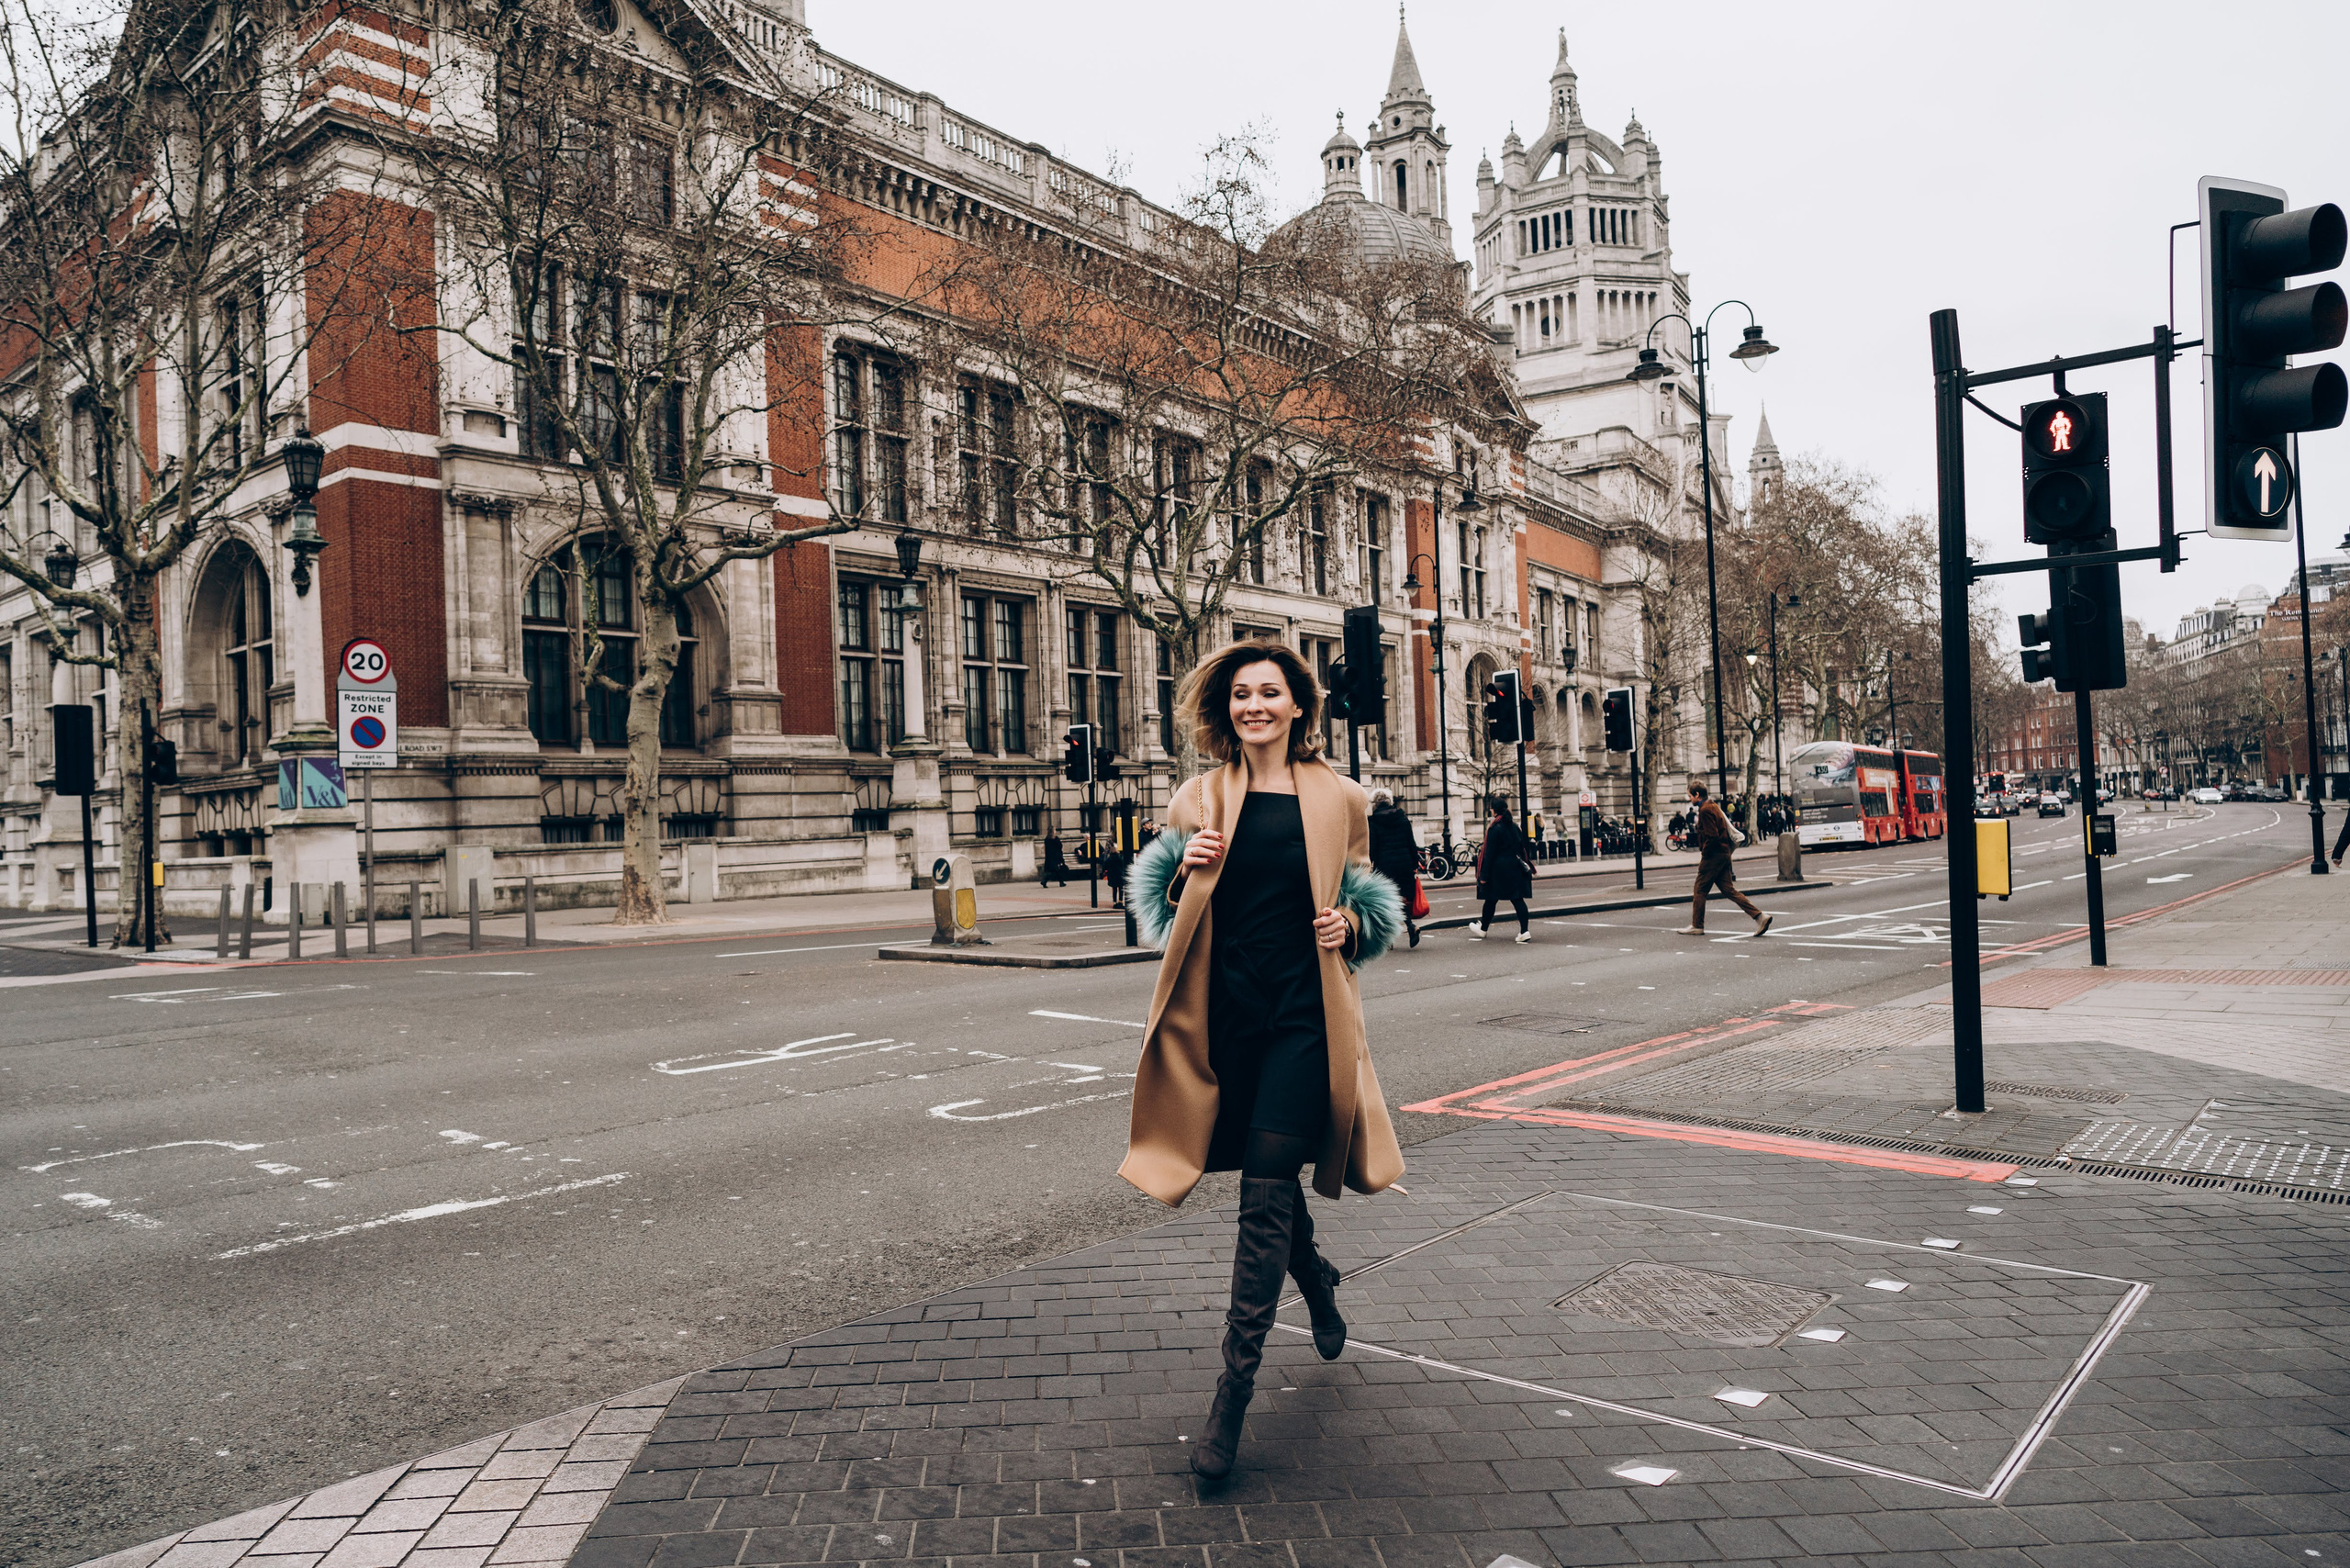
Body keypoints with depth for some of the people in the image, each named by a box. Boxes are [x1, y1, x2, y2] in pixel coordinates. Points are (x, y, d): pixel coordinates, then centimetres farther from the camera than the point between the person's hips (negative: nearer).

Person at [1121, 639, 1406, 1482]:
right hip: (1226, 1008, 2)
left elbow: (1367, 898, 17)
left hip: (1304, 1013, -2)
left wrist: (1349, 924, -5)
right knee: (1270, 1184, 16)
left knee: (1264, 1199, -6)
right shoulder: (1203, 796, 4)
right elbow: (1160, 897, 13)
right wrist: (1190, 870, -8)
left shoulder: (1337, 798, 3)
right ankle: (1319, 1285, 48)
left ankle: (1233, 1392, 3)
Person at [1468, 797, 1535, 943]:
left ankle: (1483, 929, 23)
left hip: (1498, 869, -6)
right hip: (1515, 868, 6)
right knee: (1517, 899, 2)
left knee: (1491, 900, 9)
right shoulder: (1514, 826, 8)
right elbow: (1523, 847, 13)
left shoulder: (1494, 829, -13)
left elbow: (1489, 853, -14)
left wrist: (1484, 875, -11)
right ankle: (1525, 931, -6)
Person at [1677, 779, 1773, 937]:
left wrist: (1703, 853, -12)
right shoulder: (1712, 806, 17)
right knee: (1729, 890, 6)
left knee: (1700, 890, 2)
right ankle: (1759, 916, -2)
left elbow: (1712, 836, -22)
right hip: (1723, 854, 9)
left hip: (1713, 856, -9)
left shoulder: (1705, 810, -14)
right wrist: (1689, 837, 23)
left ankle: (1697, 926, 9)